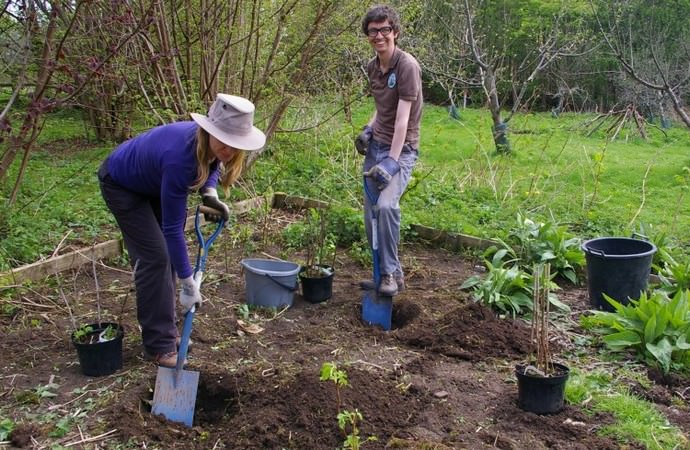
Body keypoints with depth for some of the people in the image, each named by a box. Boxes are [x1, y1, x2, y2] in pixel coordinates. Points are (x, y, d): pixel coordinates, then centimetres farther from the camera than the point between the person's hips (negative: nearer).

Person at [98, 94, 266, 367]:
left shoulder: (210, 147, -23)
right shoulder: (180, 157, -42)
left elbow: (212, 165, 4)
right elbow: (173, 227, -36)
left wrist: (209, 193, -17)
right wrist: (188, 283, -33)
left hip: (153, 184, 7)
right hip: (121, 184, -7)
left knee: (166, 253, 6)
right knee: (154, 255, -11)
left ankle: (165, 329, 18)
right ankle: (159, 345, -2)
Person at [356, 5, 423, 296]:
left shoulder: (407, 66, -15)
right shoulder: (372, 67, 8)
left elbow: (402, 119, -20)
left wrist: (392, 162, -25)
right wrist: (368, 129, 6)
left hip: (401, 148, -7)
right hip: (375, 146, 7)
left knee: (386, 205, -27)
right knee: (370, 214, 6)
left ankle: (392, 273, -12)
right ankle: (385, 272, 22)